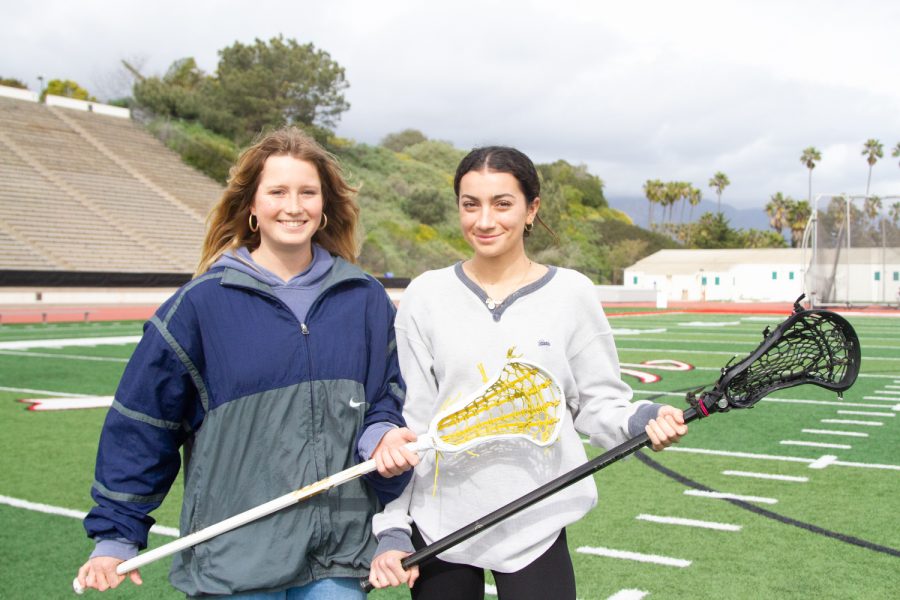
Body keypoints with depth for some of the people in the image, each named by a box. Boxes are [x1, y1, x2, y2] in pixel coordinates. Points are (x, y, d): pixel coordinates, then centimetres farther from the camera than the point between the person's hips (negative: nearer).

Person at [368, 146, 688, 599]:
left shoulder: (571, 293, -3)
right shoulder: (426, 295, 0)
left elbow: (597, 402, 3)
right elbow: (407, 417, 2)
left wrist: (641, 421, -18)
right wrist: (393, 530, -1)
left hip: (536, 528, -1)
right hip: (436, 527, 1)